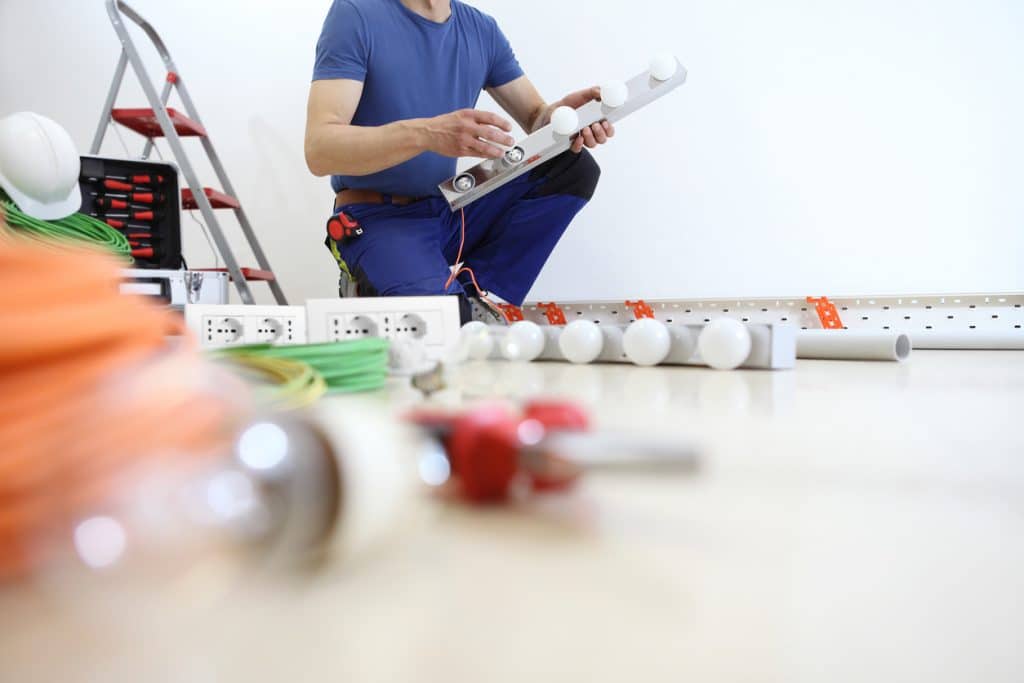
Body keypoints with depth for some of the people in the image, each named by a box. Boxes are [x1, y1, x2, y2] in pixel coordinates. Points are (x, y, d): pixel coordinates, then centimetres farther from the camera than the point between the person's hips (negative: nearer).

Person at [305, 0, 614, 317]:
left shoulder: (482, 29, 5)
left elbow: (536, 119, 7)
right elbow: (318, 149, -21)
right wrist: (425, 134, -36)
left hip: (454, 211, 7)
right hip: (379, 218, -7)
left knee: (576, 166, -9)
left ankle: (469, 290, -12)